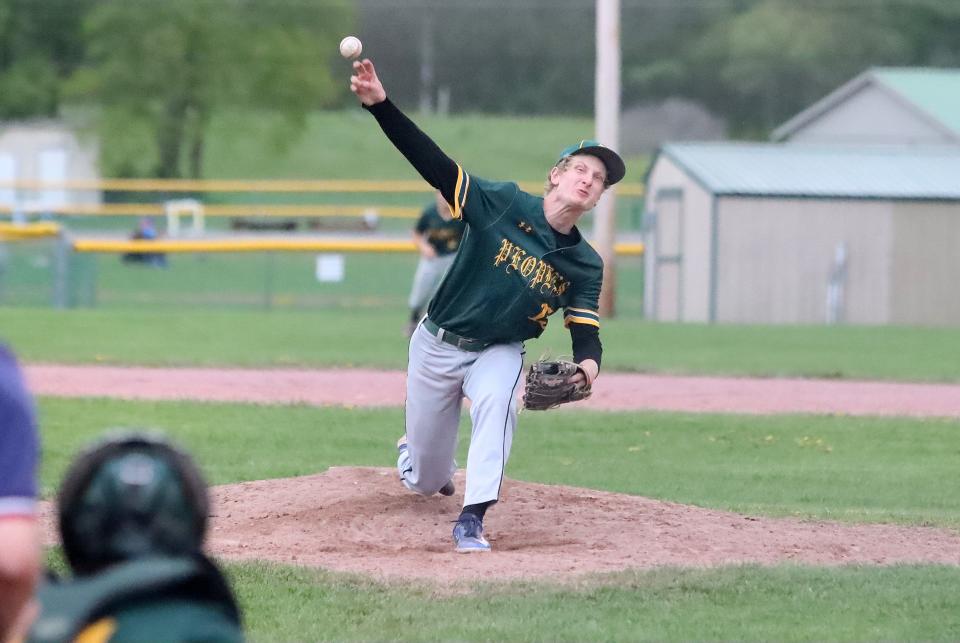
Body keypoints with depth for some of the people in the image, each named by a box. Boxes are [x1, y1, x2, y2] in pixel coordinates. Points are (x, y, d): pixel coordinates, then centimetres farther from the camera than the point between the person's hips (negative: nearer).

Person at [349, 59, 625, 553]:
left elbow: (585, 331, -10)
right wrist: (379, 105, -37)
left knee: (496, 400, -36)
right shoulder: (504, 205, -17)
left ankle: (471, 521, -34)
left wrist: (587, 365, -37)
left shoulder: (585, 266, -8)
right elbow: (433, 163, -24)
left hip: (498, 351, 1)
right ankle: (415, 457, 49)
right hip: (437, 344, -1)